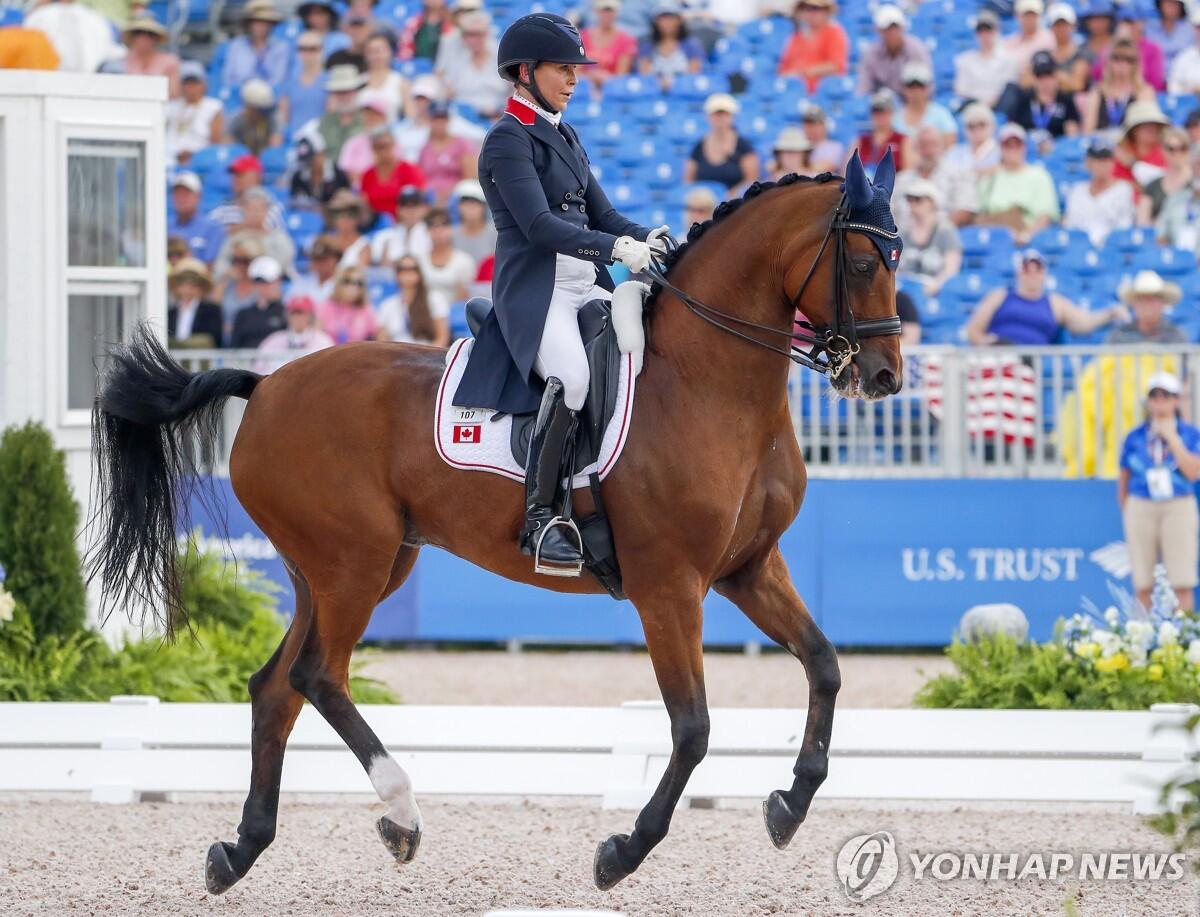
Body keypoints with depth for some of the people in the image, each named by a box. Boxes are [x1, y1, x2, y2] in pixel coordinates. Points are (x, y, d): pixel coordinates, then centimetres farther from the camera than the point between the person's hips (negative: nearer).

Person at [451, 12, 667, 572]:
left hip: (586, 288, 9)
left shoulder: (563, 137, 20)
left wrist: (646, 239, -3)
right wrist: (616, 249, -26)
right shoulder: (508, 141, -7)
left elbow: (599, 214, 19)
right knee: (571, 374, -34)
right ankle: (539, 518, -30)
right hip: (535, 290, -9)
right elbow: (538, 225, -18)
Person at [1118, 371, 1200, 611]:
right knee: (1142, 585, 1)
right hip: (1141, 508, 1)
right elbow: (1123, 482, 12)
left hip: (1179, 509, -1)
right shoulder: (1134, 438, 8)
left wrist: (1172, 439, -10)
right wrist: (1125, 515, 6)